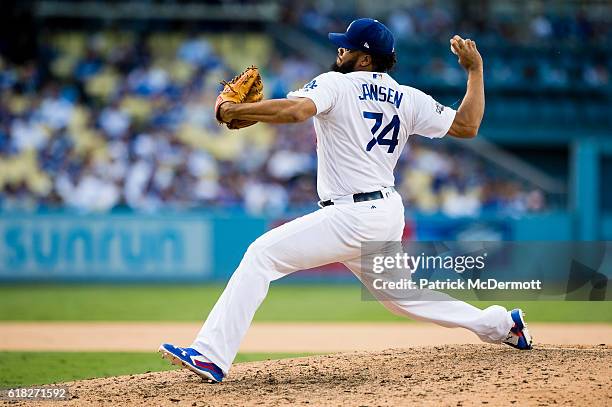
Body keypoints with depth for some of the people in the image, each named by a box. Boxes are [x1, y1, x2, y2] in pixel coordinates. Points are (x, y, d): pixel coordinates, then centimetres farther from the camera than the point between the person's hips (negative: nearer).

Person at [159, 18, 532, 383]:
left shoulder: (336, 85, -9)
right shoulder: (408, 100, 9)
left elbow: (295, 110, -28)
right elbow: (467, 126, 9)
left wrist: (235, 111, -16)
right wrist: (475, 69, 20)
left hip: (353, 217, -8)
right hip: (390, 214, 8)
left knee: (262, 255, -12)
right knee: (397, 295, 28)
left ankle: (212, 356, -24)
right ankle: (501, 324, 30)